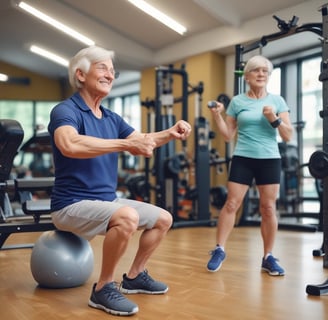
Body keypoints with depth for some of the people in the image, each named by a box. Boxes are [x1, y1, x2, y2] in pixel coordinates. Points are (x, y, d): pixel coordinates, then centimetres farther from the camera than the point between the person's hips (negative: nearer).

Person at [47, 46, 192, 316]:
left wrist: (170, 133, -6)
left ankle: (134, 276, 24)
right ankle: (103, 288, -15)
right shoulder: (65, 111, -16)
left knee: (163, 218, 11)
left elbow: (142, 140, 15)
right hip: (73, 205, -9)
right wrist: (127, 145, -38)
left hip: (108, 200, 9)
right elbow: (70, 145, -37)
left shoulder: (111, 118, 10)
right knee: (127, 217, -35)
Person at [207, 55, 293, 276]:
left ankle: (268, 257, 13)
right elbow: (228, 136, 5)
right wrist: (217, 116, -8)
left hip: (269, 159, 1)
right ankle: (219, 250, 7)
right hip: (243, 158, 0)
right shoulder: (237, 102, 4)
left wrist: (274, 119, -14)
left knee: (269, 208, 2)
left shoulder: (277, 101, 5)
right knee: (231, 204, -5)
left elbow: (288, 136, 2)